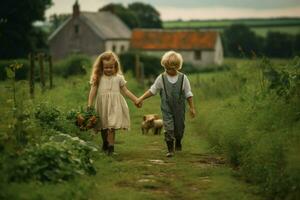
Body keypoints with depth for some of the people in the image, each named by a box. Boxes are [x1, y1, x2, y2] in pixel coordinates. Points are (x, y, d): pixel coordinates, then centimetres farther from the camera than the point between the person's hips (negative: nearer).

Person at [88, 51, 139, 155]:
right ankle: (105, 144, 34)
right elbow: (93, 91, -1)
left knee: (111, 127, -12)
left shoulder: (118, 78, 5)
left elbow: (125, 91, 9)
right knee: (103, 127, 11)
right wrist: (90, 104, -8)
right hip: (102, 106, 1)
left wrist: (136, 100, 4)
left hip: (114, 105, -1)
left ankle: (110, 146, -8)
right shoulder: (98, 78, 2)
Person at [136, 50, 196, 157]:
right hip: (167, 109, -1)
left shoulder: (183, 78, -5)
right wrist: (141, 99, 2)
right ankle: (170, 149, 0)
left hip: (179, 108, 1)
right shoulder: (161, 78, -4)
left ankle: (178, 143, 41)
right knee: (168, 128, -8)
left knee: (179, 127, 12)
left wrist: (192, 107, 0)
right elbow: (152, 90, 5)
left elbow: (188, 94, 0)